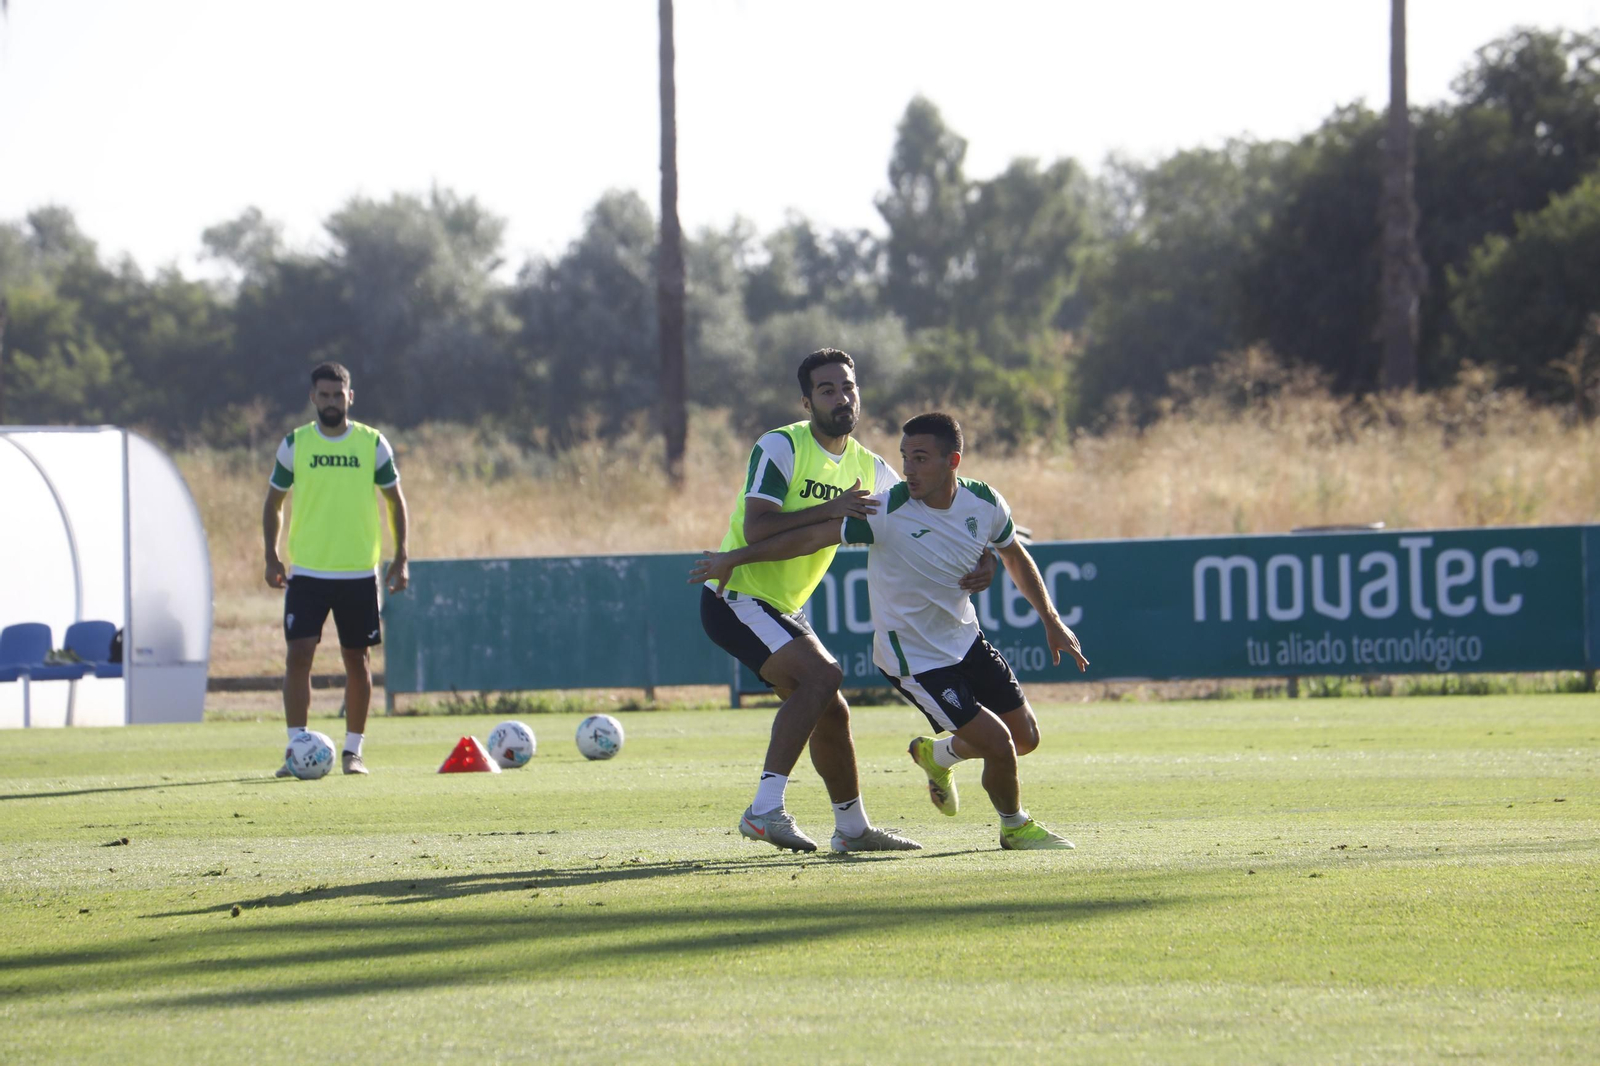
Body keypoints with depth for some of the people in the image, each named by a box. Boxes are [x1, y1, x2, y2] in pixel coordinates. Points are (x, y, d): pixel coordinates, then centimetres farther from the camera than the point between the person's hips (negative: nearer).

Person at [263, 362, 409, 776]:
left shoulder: (373, 444, 2)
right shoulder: (294, 444, 2)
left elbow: (396, 500, 9)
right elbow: (274, 502, 11)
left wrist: (400, 558, 2)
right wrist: (272, 556, 2)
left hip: (360, 572, 1)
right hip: (307, 571, -1)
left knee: (357, 659, 5)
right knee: (299, 654, -11)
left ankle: (353, 751, 15)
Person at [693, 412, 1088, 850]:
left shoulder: (985, 503, -9)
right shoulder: (887, 511, -26)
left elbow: (1015, 555, 10)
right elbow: (811, 537, -20)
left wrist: (1052, 621, 14)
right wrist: (733, 559, -18)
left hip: (966, 641, 6)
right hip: (915, 659, -6)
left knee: (1025, 737, 11)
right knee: (998, 744, -12)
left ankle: (936, 754, 39)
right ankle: (1015, 828, 19)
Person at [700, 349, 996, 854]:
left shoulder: (868, 468, 7)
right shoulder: (780, 447, -15)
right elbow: (756, 529, -26)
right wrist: (829, 511, -34)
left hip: (783, 607, 8)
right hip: (737, 598, -8)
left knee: (831, 711, 13)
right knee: (820, 674, -26)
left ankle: (852, 828, 30)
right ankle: (765, 808, -31)